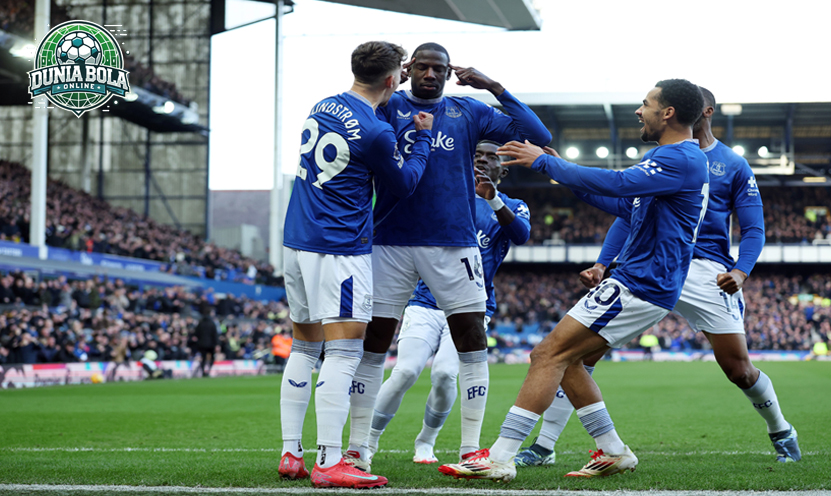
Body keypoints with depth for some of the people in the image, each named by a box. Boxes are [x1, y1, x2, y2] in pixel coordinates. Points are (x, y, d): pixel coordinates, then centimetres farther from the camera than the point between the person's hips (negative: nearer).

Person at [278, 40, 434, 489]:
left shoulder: (322, 107, 8)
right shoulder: (374, 133, -15)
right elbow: (402, 185, 2)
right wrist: (423, 137, 14)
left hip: (297, 242, 9)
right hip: (340, 250, -9)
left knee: (303, 348, 15)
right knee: (344, 352, -9)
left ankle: (291, 454, 18)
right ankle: (328, 464, -14)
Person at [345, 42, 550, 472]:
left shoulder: (469, 112, 7)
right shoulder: (388, 107, 5)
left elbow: (539, 137, 1)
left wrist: (496, 89, -7)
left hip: (453, 243, 1)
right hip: (391, 242, -1)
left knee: (473, 346, -2)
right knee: (372, 346, 3)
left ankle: (471, 450, 7)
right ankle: (358, 448, 13)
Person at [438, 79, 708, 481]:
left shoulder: (683, 159, -15)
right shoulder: (663, 156, 19)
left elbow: (618, 183, -27)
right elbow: (625, 206, 29)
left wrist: (545, 162, -19)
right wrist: (570, 179, 20)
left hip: (639, 288, -11)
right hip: (638, 283, 11)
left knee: (550, 354, -14)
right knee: (563, 358, 12)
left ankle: (500, 458, -16)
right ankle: (613, 452, 16)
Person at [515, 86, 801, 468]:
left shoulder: (734, 166, 9)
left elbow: (754, 228, 5)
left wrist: (740, 271, -15)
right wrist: (602, 264, 3)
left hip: (705, 269, -2)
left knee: (738, 368, -7)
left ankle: (782, 433, 25)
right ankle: (544, 446, -6)